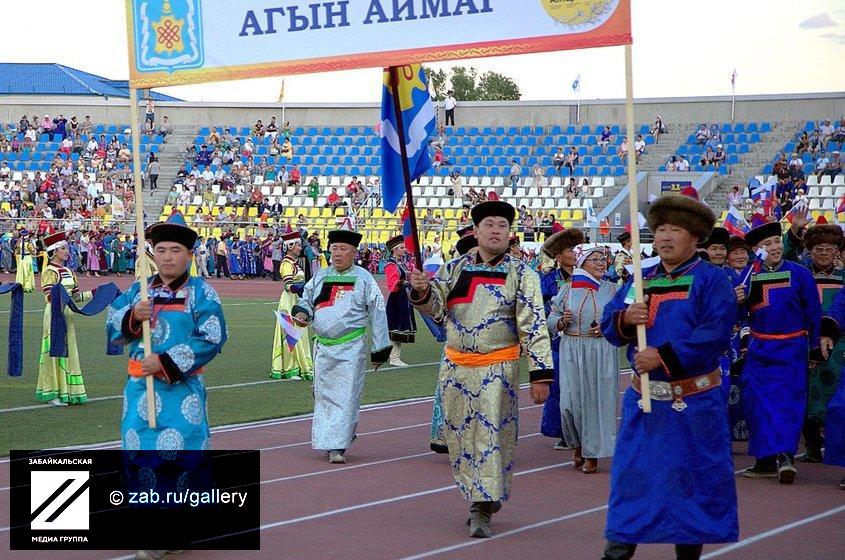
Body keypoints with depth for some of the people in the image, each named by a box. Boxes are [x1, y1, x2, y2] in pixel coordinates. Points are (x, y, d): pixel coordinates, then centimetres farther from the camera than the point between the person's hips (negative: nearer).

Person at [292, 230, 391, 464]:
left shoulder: (364, 279, 0)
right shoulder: (320, 276, 11)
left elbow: (377, 313, 2)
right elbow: (306, 300, 23)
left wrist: (380, 350, 1)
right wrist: (301, 312, -2)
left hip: (351, 347, -4)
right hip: (323, 346, 4)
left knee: (346, 397, -8)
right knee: (324, 394, 9)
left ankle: (337, 446, -8)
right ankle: (327, 441, 22)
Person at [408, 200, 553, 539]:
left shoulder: (521, 274, -3)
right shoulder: (454, 268, 7)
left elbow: (534, 327, -7)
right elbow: (435, 308, 7)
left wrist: (540, 375, -13)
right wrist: (421, 291, -17)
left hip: (497, 370, -4)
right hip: (456, 367, 4)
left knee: (491, 437, -7)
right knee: (460, 436, 10)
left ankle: (482, 509, -5)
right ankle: (483, 498, 24)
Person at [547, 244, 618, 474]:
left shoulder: (611, 289, 6)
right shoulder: (568, 289, 5)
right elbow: (551, 320, 9)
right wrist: (562, 321, -12)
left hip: (602, 353, 0)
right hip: (571, 352, 0)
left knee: (596, 400, -1)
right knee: (570, 401, -4)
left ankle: (592, 454, 8)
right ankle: (577, 445, 22)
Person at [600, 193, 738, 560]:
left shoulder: (712, 280, -6)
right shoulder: (641, 279, 12)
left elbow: (715, 334, -18)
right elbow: (609, 326, 10)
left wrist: (665, 356, -23)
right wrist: (624, 319, -14)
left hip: (693, 403, -5)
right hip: (643, 397, 5)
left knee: (692, 478, 3)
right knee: (631, 474, 6)